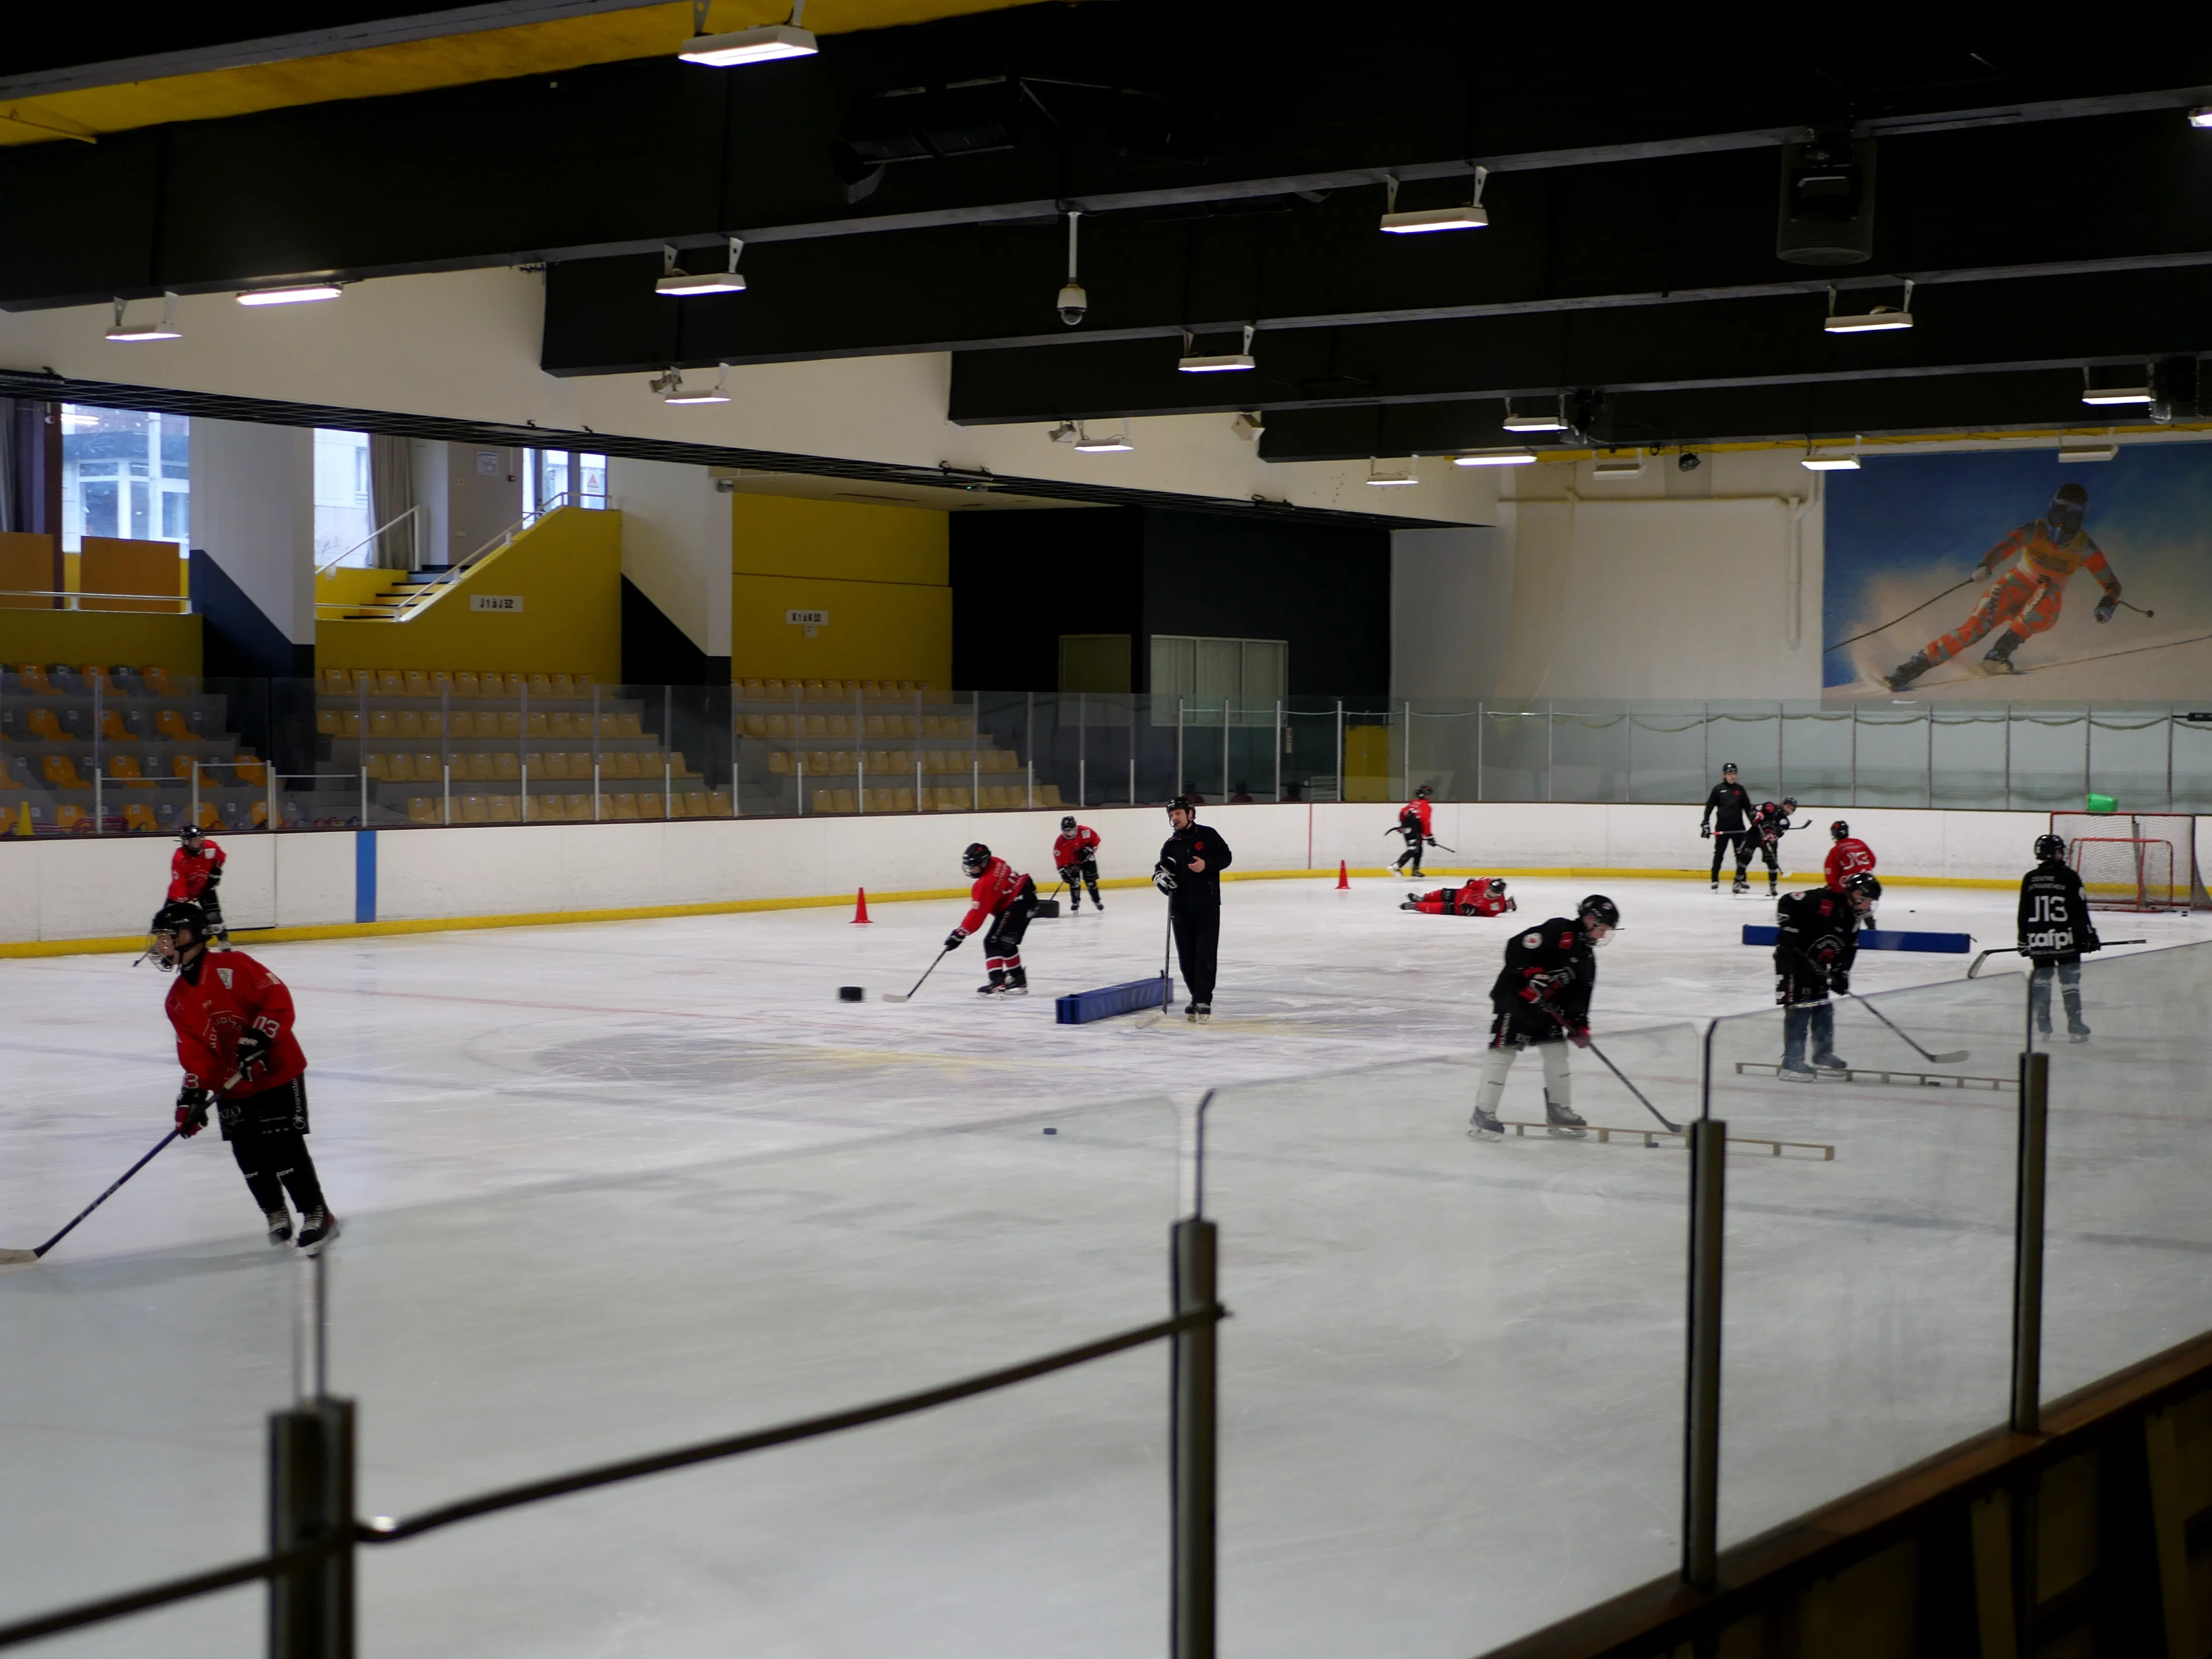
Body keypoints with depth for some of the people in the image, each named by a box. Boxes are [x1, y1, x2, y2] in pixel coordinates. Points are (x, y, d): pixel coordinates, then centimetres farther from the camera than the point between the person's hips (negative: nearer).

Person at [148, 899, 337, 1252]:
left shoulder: (234, 967, -13)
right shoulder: (178, 1001, 7)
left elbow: (278, 998, -18)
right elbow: (194, 1052, 4)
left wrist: (257, 1038, -26)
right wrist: (192, 1093, -9)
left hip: (277, 1070, -7)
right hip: (232, 1086, 7)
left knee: (283, 1145, -11)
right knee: (248, 1154, 4)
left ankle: (317, 1213, -2)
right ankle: (275, 1214, 21)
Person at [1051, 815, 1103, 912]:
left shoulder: (1085, 831, -28)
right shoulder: (1060, 842, -27)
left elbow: (1095, 839, -12)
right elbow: (1060, 858, -25)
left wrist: (1089, 849, -24)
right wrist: (1063, 871, -33)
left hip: (1087, 858, 0)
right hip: (1072, 862, 0)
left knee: (1090, 880, 1)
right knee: (1074, 881, -11)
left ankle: (1097, 901, 17)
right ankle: (1075, 902, 6)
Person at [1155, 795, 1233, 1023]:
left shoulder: (1208, 835, 0)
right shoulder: (1170, 846, 10)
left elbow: (1226, 857, -1)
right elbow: (1162, 870, 9)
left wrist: (1207, 864, -17)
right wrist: (1161, 876, -14)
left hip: (1207, 905, -4)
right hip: (1181, 908, 4)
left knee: (1206, 953, -9)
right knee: (1186, 956, 4)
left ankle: (1203, 1002, -10)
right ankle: (1198, 998, 15)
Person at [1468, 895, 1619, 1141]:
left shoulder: (1587, 958, 12)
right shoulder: (1559, 930, -16)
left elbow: (1579, 996, 15)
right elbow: (1517, 948, -25)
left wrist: (1579, 1025, 6)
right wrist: (1532, 977, -28)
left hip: (1547, 1007, 9)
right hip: (1514, 995, -9)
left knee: (1557, 1052, 8)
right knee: (1504, 1051, -10)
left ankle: (1559, 1111, 20)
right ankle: (1483, 1114, -8)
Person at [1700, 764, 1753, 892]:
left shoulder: (1740, 789, 8)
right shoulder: (1718, 789, 0)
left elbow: (1748, 808, 12)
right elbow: (1709, 807, -1)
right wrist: (1705, 823, -8)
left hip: (1738, 828, 3)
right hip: (1722, 827, -3)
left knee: (1742, 854, 1)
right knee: (1719, 855, 0)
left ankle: (1741, 881, 7)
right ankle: (1715, 881, 6)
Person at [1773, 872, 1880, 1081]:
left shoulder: (1852, 919, 6)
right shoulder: (1823, 899, -21)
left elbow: (1848, 950, 10)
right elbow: (1788, 902, -24)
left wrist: (1841, 973, -2)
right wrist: (1788, 929, -28)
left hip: (1816, 965, 9)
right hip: (1792, 958, -9)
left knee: (1823, 1008, 16)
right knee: (1799, 1008, -12)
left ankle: (1824, 1055, 31)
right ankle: (1792, 1062, -11)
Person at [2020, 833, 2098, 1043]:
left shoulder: (2030, 879, 4)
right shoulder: (2069, 877, -8)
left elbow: (2024, 913, 8)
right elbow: (2080, 911, -8)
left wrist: (2023, 940, 16)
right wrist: (2090, 936, 0)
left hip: (2038, 940, 4)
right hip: (2065, 940, -3)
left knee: (2041, 979, 13)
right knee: (2070, 981, 1)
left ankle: (2042, 1026, 13)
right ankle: (2075, 1027, -1)